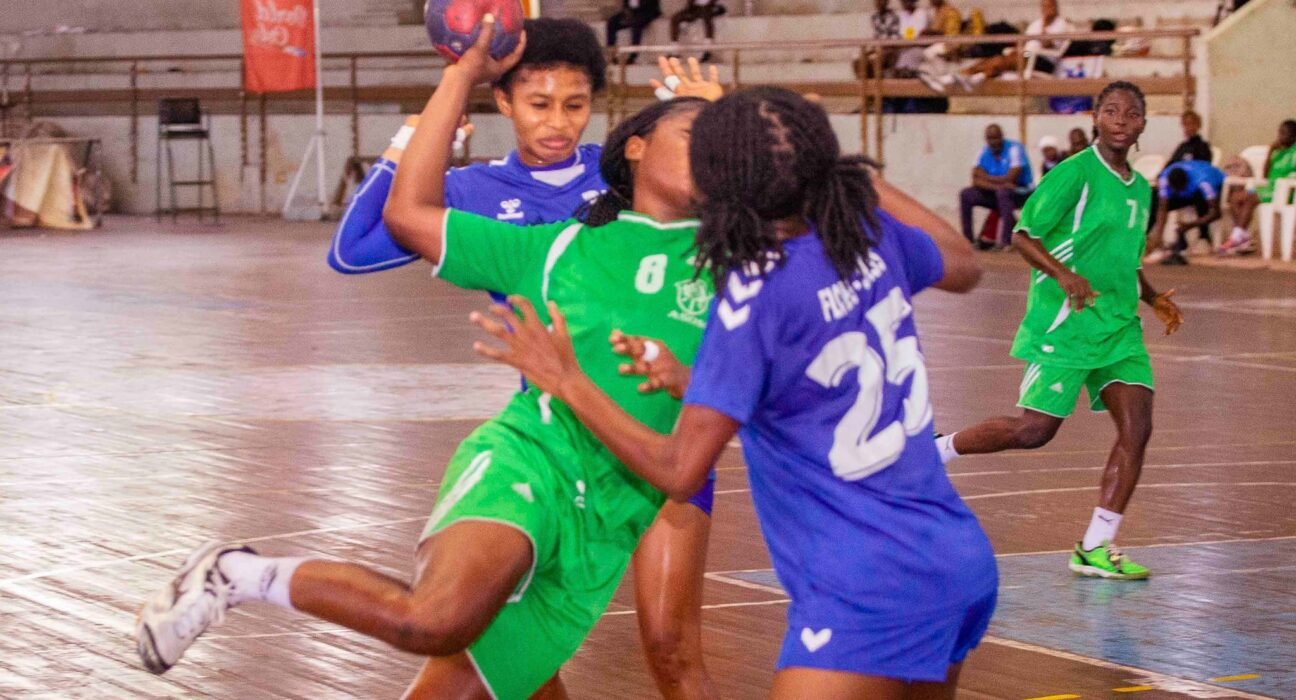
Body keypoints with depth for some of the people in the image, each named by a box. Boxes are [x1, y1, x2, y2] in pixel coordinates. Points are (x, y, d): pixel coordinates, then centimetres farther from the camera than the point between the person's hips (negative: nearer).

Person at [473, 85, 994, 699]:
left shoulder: (755, 297, -17)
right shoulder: (871, 233, 2)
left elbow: (678, 471, -16)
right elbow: (964, 267, 25)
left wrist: (567, 382, -6)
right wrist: (856, 179, 26)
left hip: (869, 592, -8)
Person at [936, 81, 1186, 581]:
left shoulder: (1140, 188, 15)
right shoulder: (1075, 173, -9)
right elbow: (1023, 235, -11)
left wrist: (1153, 298, 13)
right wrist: (1065, 275, -25)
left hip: (1119, 326, 7)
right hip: (1065, 323, -7)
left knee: (1137, 428, -7)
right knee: (1035, 430, -8)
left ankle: (1095, 549, -2)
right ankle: (934, 449, 15)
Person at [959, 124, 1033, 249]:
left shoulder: (1014, 149, -15)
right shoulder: (984, 153, 1)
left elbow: (1010, 179, -24)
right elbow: (976, 181, -11)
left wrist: (986, 177, -12)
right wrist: (996, 185, -29)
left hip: (1021, 192, -6)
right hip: (995, 192, 6)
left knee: (1003, 192, -38)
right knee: (966, 195, -9)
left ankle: (1005, 242, -36)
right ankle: (967, 239, -5)